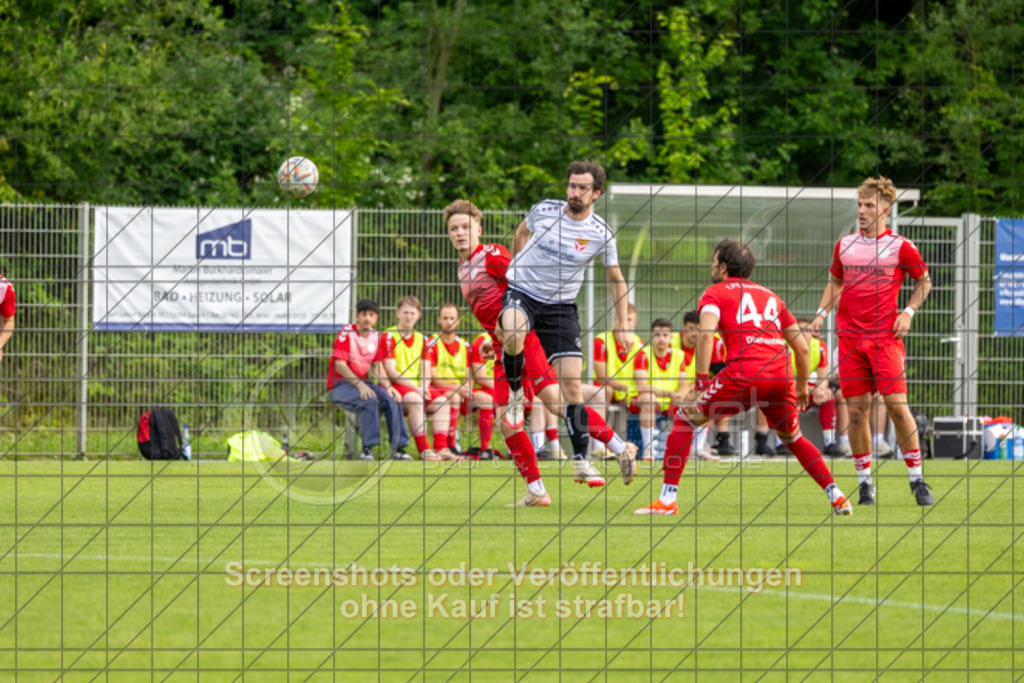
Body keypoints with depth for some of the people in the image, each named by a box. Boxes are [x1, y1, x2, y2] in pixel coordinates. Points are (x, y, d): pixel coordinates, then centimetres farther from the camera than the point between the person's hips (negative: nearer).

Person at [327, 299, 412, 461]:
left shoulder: (377, 337, 8)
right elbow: (340, 365, -16)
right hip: (341, 385, -6)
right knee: (370, 400, -33)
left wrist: (387, 386, -12)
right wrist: (360, 385, -27)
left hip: (364, 383, 6)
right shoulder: (346, 333, -9)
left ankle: (398, 448, -17)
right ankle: (367, 449, -31)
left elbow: (377, 366, 8)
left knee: (391, 399, -20)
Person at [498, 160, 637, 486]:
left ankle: (581, 462, 0)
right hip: (521, 291, -1)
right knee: (512, 337, -37)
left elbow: (615, 280, 9)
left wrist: (621, 326, 6)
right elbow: (523, 231, 19)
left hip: (560, 306, 1)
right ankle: (515, 391, -6)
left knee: (572, 385, -6)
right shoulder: (543, 211, -6)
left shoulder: (601, 235, -6)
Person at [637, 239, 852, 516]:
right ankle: (837, 497, 20)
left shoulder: (715, 293, 12)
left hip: (745, 374, -5)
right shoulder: (770, 296, 27)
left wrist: (701, 383, -10)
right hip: (782, 375, 5)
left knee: (685, 419, 10)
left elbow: (706, 334, -8)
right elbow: (802, 348, 25)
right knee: (792, 438, 29)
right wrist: (802, 388, 36)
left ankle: (667, 499, 1)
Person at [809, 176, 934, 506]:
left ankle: (917, 480, -1)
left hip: (885, 337, -3)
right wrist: (822, 313, 10)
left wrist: (908, 312, -4)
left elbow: (924, 281, 10)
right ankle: (865, 482, 10)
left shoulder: (900, 247, -2)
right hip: (849, 337, 3)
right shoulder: (845, 245, 9)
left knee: (897, 405, -10)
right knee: (856, 410, 0)